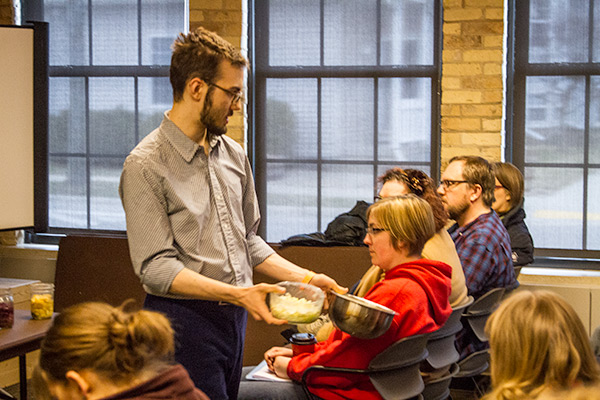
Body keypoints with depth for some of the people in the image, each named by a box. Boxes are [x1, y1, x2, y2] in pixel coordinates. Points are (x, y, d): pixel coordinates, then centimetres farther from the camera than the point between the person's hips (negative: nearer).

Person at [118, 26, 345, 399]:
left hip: (234, 318, 7)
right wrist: (235, 293, -26)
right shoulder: (145, 166, -13)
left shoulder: (233, 154, 10)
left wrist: (305, 278, 7)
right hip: (184, 321, -7)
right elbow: (156, 268, -18)